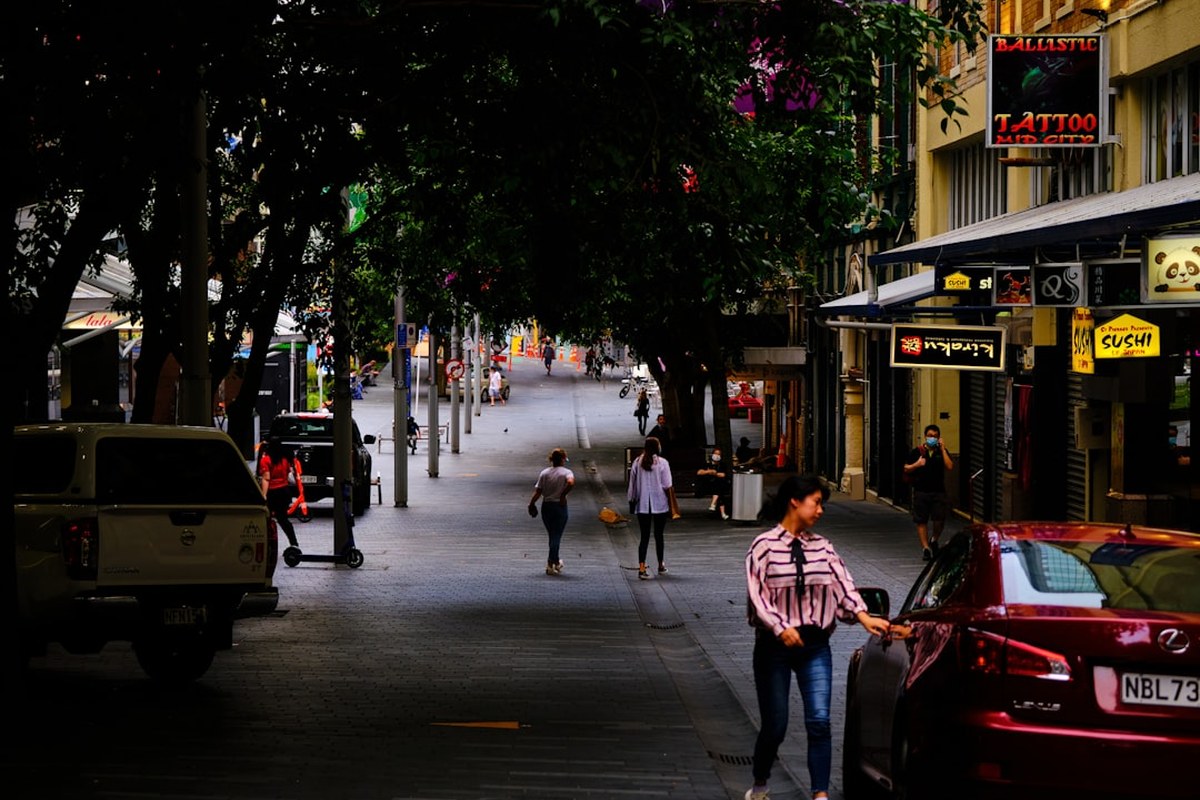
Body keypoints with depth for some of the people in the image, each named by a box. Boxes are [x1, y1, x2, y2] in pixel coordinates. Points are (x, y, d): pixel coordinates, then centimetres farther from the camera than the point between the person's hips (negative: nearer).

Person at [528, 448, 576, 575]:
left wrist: (531, 504, 4)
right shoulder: (566, 472, -7)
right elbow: (571, 483, -28)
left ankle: (556, 562, 29)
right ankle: (551, 564, -3)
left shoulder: (544, 473, 2)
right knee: (556, 536, 3)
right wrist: (563, 494, -13)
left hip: (546, 506, 3)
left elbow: (538, 492, -4)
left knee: (552, 535, 17)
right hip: (560, 506, -3)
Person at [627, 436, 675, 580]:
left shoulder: (637, 462, 0)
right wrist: (671, 506, -1)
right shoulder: (662, 463, -8)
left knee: (644, 537, 1)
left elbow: (632, 485, 4)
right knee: (659, 536, 13)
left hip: (642, 505, 1)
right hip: (660, 504, -1)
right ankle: (661, 566, 27)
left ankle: (641, 568, -13)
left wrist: (632, 503, 14)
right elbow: (667, 487, -8)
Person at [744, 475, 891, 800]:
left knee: (819, 721, -9)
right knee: (775, 725, 4)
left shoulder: (822, 547, 7)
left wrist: (863, 615, -16)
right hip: (774, 645, -3)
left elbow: (843, 584, 0)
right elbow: (756, 594, -12)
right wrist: (781, 628, -24)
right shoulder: (764, 546, -5)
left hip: (815, 646, 3)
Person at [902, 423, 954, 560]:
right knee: (921, 521, 1)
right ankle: (925, 547, 9)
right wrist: (917, 464, -12)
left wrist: (943, 449, -8)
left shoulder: (942, 452, 7)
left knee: (939, 520, -7)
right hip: (921, 491, 0)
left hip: (938, 491, 0)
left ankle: (934, 539, 21)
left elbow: (950, 467, -8)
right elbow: (906, 468, 7)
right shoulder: (917, 451, 4)